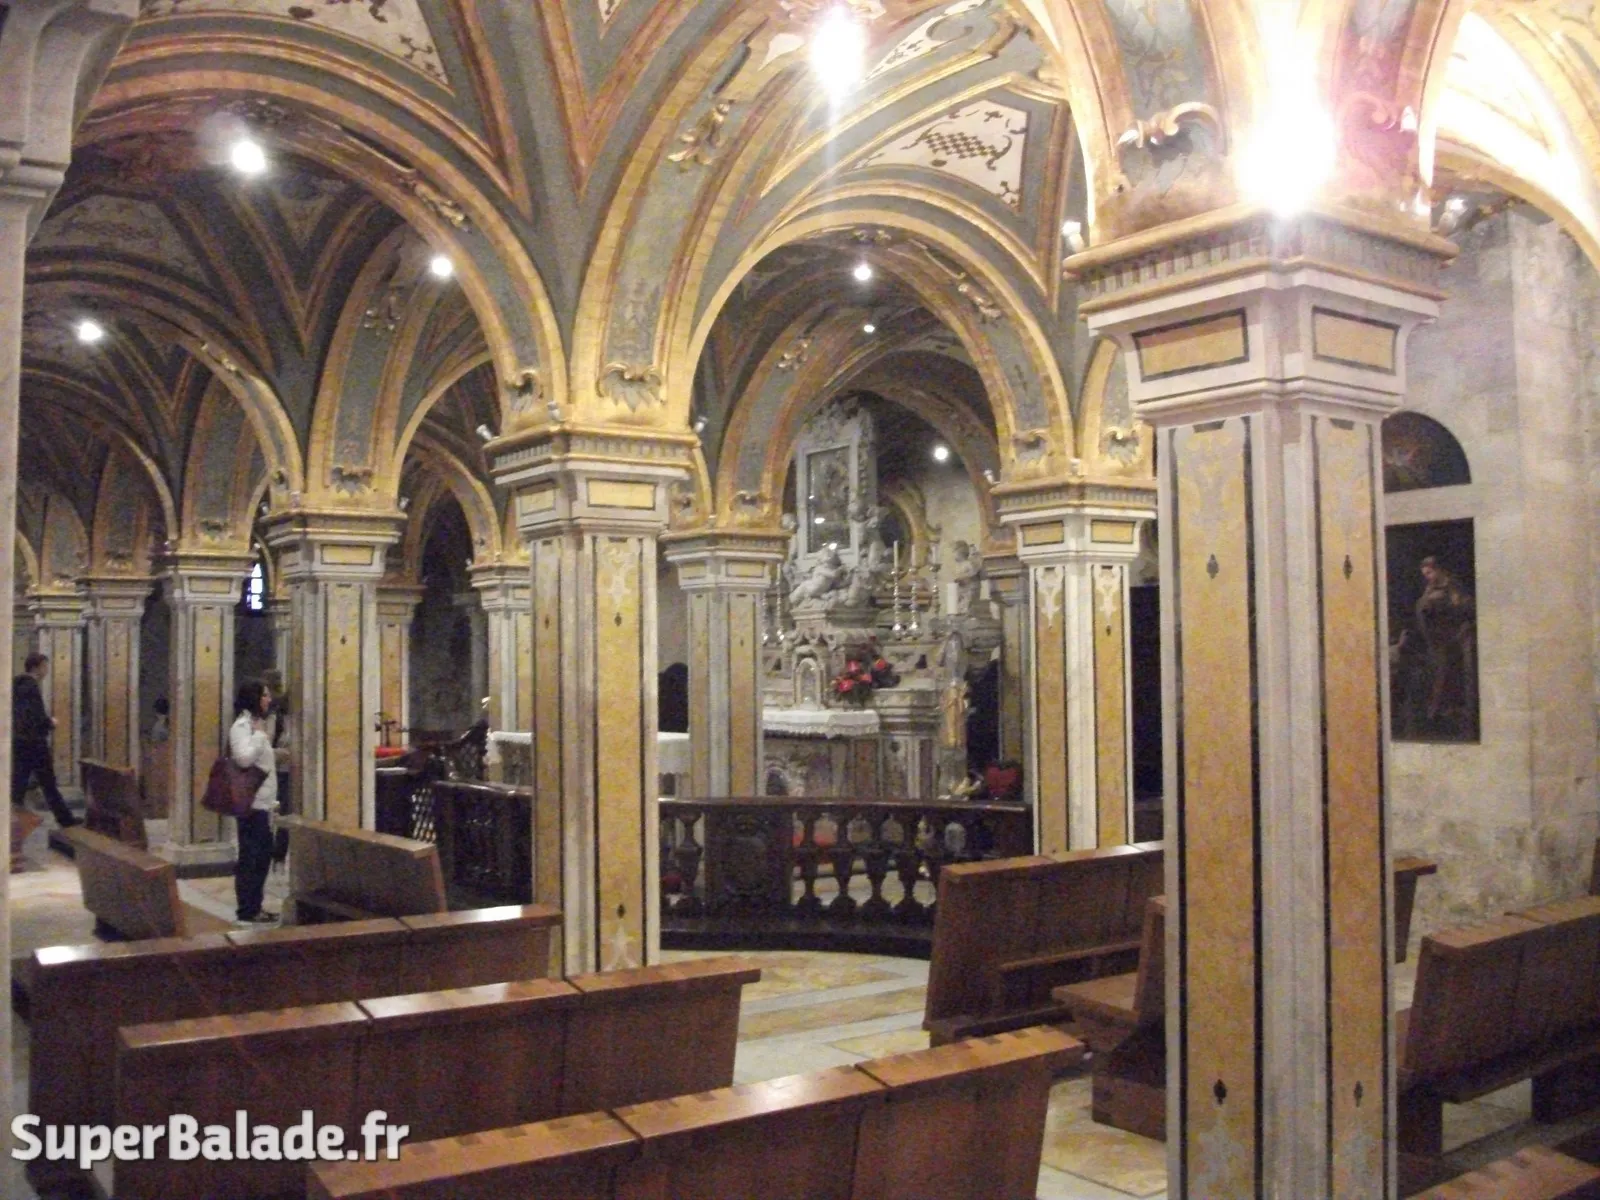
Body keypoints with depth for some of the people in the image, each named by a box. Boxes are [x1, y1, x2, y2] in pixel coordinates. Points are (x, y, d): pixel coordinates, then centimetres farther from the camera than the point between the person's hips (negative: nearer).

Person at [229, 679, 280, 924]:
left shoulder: (256, 724, 17)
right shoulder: (242, 725, -12)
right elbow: (244, 758, -27)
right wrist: (260, 735, -17)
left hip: (262, 803, 10)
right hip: (252, 804, -10)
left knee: (263, 855, 12)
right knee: (250, 857, -5)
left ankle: (255, 907, 20)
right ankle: (247, 912, 0)